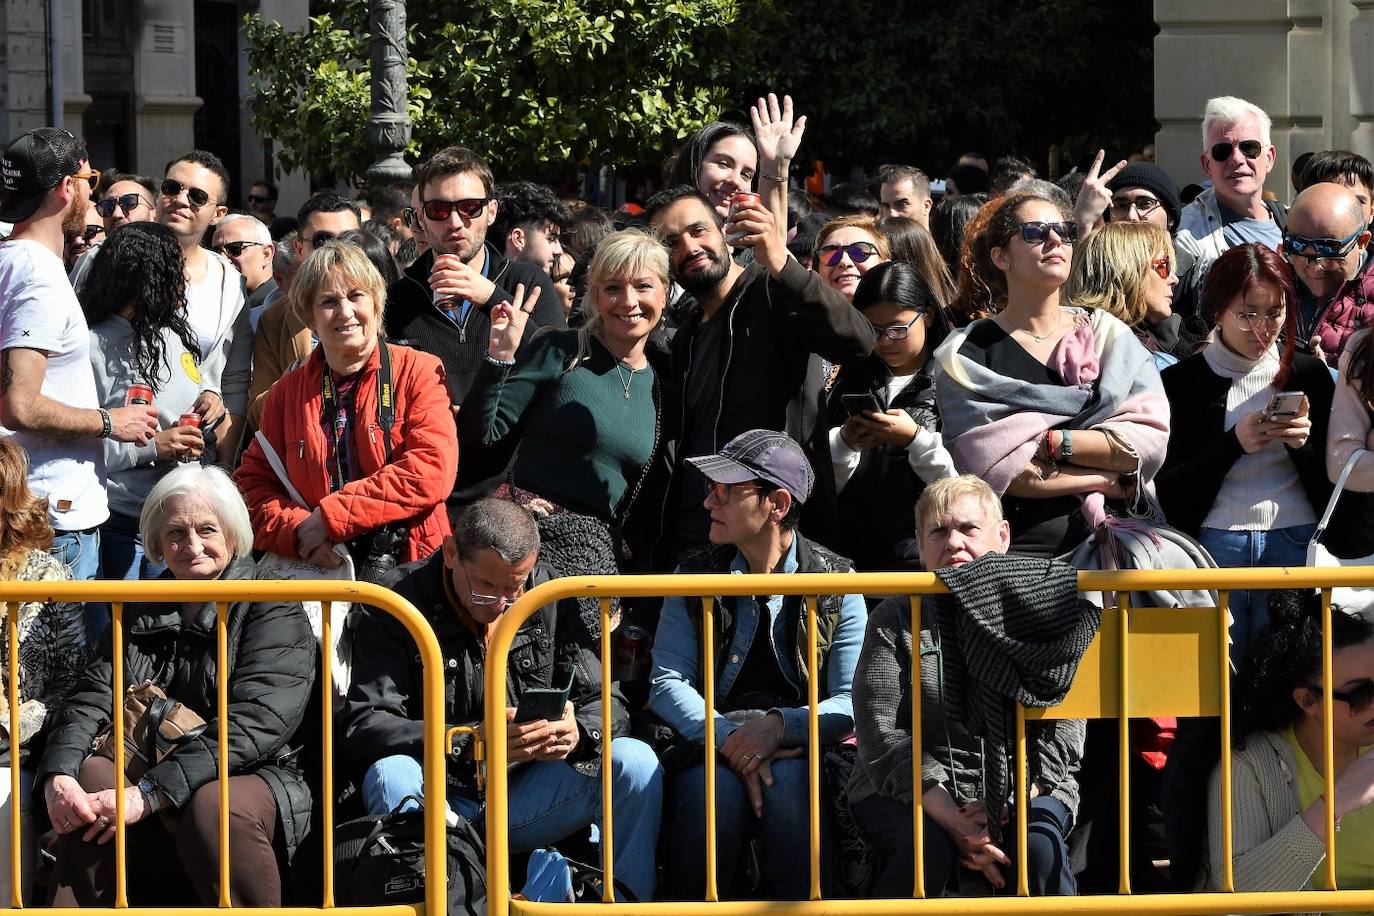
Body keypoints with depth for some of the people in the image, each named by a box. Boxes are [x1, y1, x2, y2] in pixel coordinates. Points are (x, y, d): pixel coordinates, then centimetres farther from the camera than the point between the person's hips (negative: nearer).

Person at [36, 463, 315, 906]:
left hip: (251, 779, -4)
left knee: (212, 806, -37)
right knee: (91, 776, -27)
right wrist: (59, 773, -19)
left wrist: (149, 794, -26)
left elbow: (254, 723, -16)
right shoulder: (139, 612, 18)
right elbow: (93, 693, 5)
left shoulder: (274, 613, -2)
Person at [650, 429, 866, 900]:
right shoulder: (694, 575, 10)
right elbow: (667, 684, 0)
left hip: (803, 751, -1)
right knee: (716, 787, -33)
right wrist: (728, 738, -19)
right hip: (709, 749, 1)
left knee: (788, 783, -35)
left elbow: (853, 703, -3)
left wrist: (780, 725, -22)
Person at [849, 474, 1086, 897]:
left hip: (1025, 786, 1)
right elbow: (881, 735, -7)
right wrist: (954, 821, -19)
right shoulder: (894, 620, 1)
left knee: (1038, 849, -30)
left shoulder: (1033, 612, 4)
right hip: (907, 793, -1)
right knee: (928, 850, -32)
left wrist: (1006, 803, -18)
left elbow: (1064, 728, -2)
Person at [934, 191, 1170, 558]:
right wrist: (1110, 477, -2)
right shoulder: (965, 355, 8)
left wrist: (1049, 443, -6)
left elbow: (1150, 440, 3)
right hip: (1013, 548, -2)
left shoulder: (1107, 334, 16)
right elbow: (990, 467, -5)